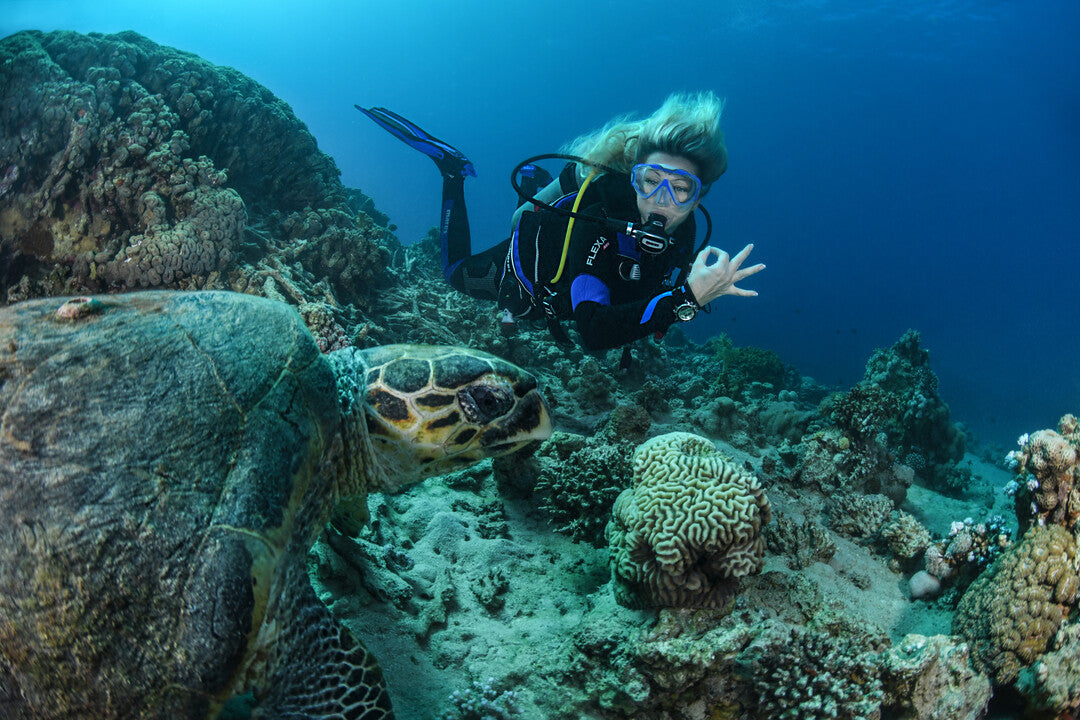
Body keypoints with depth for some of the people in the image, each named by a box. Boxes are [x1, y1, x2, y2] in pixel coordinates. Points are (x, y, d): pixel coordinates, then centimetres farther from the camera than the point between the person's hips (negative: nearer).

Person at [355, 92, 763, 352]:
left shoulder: (683, 229, -27)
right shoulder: (600, 210, -47)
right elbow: (594, 332, -57)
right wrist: (685, 298, -66)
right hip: (524, 266, -5)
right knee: (457, 272, 25)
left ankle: (537, 186, 43)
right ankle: (452, 172, 29)